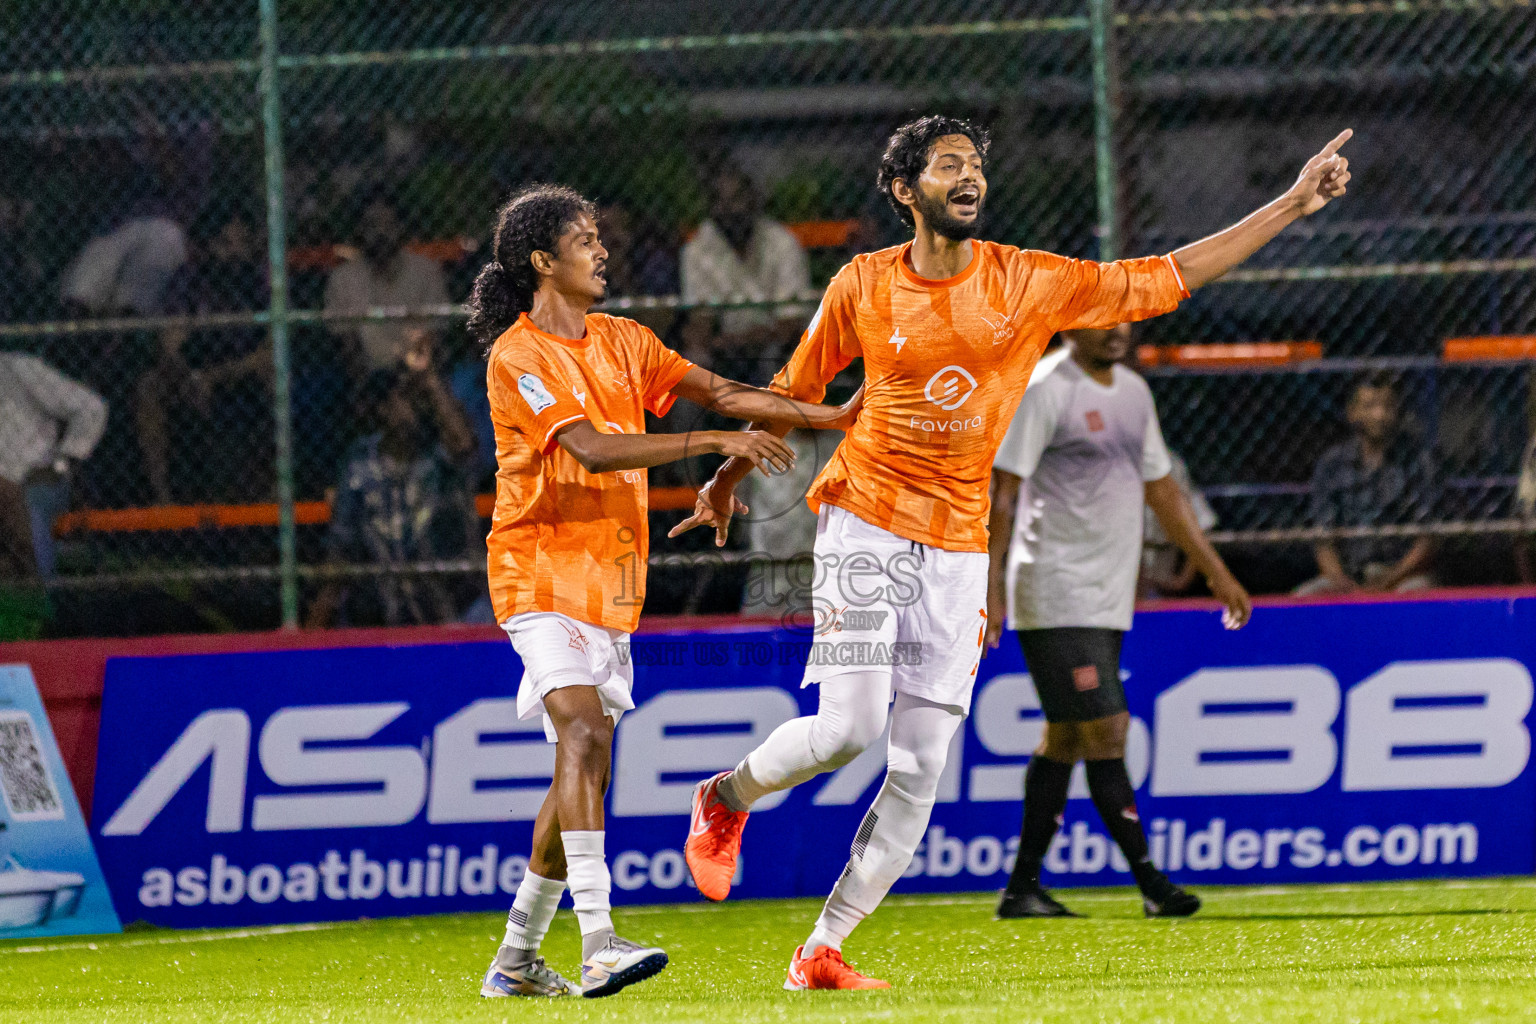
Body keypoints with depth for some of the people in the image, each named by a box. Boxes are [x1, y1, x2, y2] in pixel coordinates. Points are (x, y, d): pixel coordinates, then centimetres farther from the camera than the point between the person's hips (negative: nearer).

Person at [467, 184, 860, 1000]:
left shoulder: (621, 342, 13)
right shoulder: (518, 356, -12)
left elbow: (720, 392, 10)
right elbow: (592, 449, -23)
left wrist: (827, 417, 0)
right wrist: (715, 442, -27)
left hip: (610, 580, 8)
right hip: (541, 572, -8)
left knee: (585, 764, 9)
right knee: (582, 735, -24)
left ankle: (517, 959, 19)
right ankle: (598, 947, -33)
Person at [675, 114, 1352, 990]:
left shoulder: (1032, 283, 0)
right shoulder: (864, 288, -2)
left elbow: (1170, 277, 2)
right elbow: (794, 391, 12)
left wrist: (1292, 207, -1)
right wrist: (728, 478, 22)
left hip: (959, 547, 2)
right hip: (865, 524, -2)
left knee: (921, 769, -2)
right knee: (847, 728, -14)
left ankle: (822, 951, 5)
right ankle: (726, 800, 17)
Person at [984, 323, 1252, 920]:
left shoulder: (1133, 391, 15)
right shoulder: (1043, 390, -9)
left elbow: (1162, 491, 23)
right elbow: (1003, 492, -13)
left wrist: (1216, 573, 22)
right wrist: (990, 587, -20)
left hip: (1108, 600, 8)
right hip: (1057, 596, -8)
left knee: (1064, 739, 9)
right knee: (1104, 733, -12)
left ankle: (1022, 889, 14)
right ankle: (1152, 886, -14)